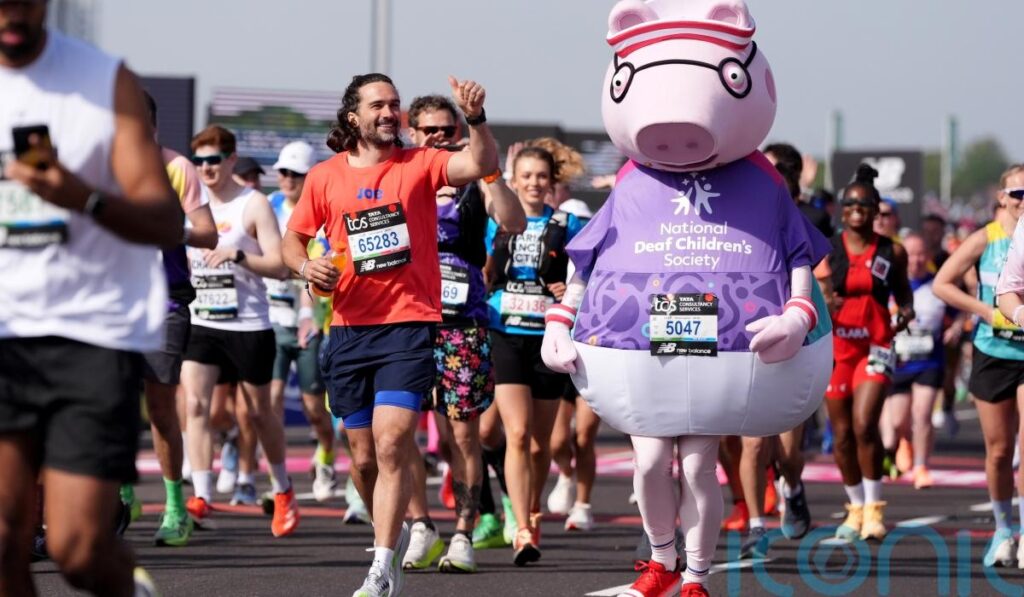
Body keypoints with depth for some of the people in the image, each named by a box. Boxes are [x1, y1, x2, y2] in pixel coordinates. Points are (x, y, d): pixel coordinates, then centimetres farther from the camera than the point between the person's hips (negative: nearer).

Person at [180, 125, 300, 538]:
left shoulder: (253, 205, -6)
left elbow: (279, 265, -13)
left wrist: (237, 255, -26)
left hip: (249, 325, -4)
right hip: (200, 322, 4)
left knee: (259, 411, 10)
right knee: (195, 403, -15)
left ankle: (283, 491, 30)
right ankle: (201, 495, -20)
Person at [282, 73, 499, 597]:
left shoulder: (418, 165, 1)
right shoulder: (325, 177, 7)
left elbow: (481, 165, -15)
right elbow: (292, 239, 17)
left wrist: (476, 119, -32)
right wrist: (307, 266, -5)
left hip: (409, 325, -3)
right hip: (350, 331, 3)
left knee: (391, 444, -16)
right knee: (364, 457, 10)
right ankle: (392, 532, 37)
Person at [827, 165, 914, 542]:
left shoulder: (892, 252, 4)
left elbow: (902, 289, 16)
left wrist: (906, 312, -5)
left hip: (875, 346, -2)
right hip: (836, 348, 2)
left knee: (864, 425, -17)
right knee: (842, 434, 5)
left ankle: (874, 508, -6)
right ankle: (855, 508, 20)